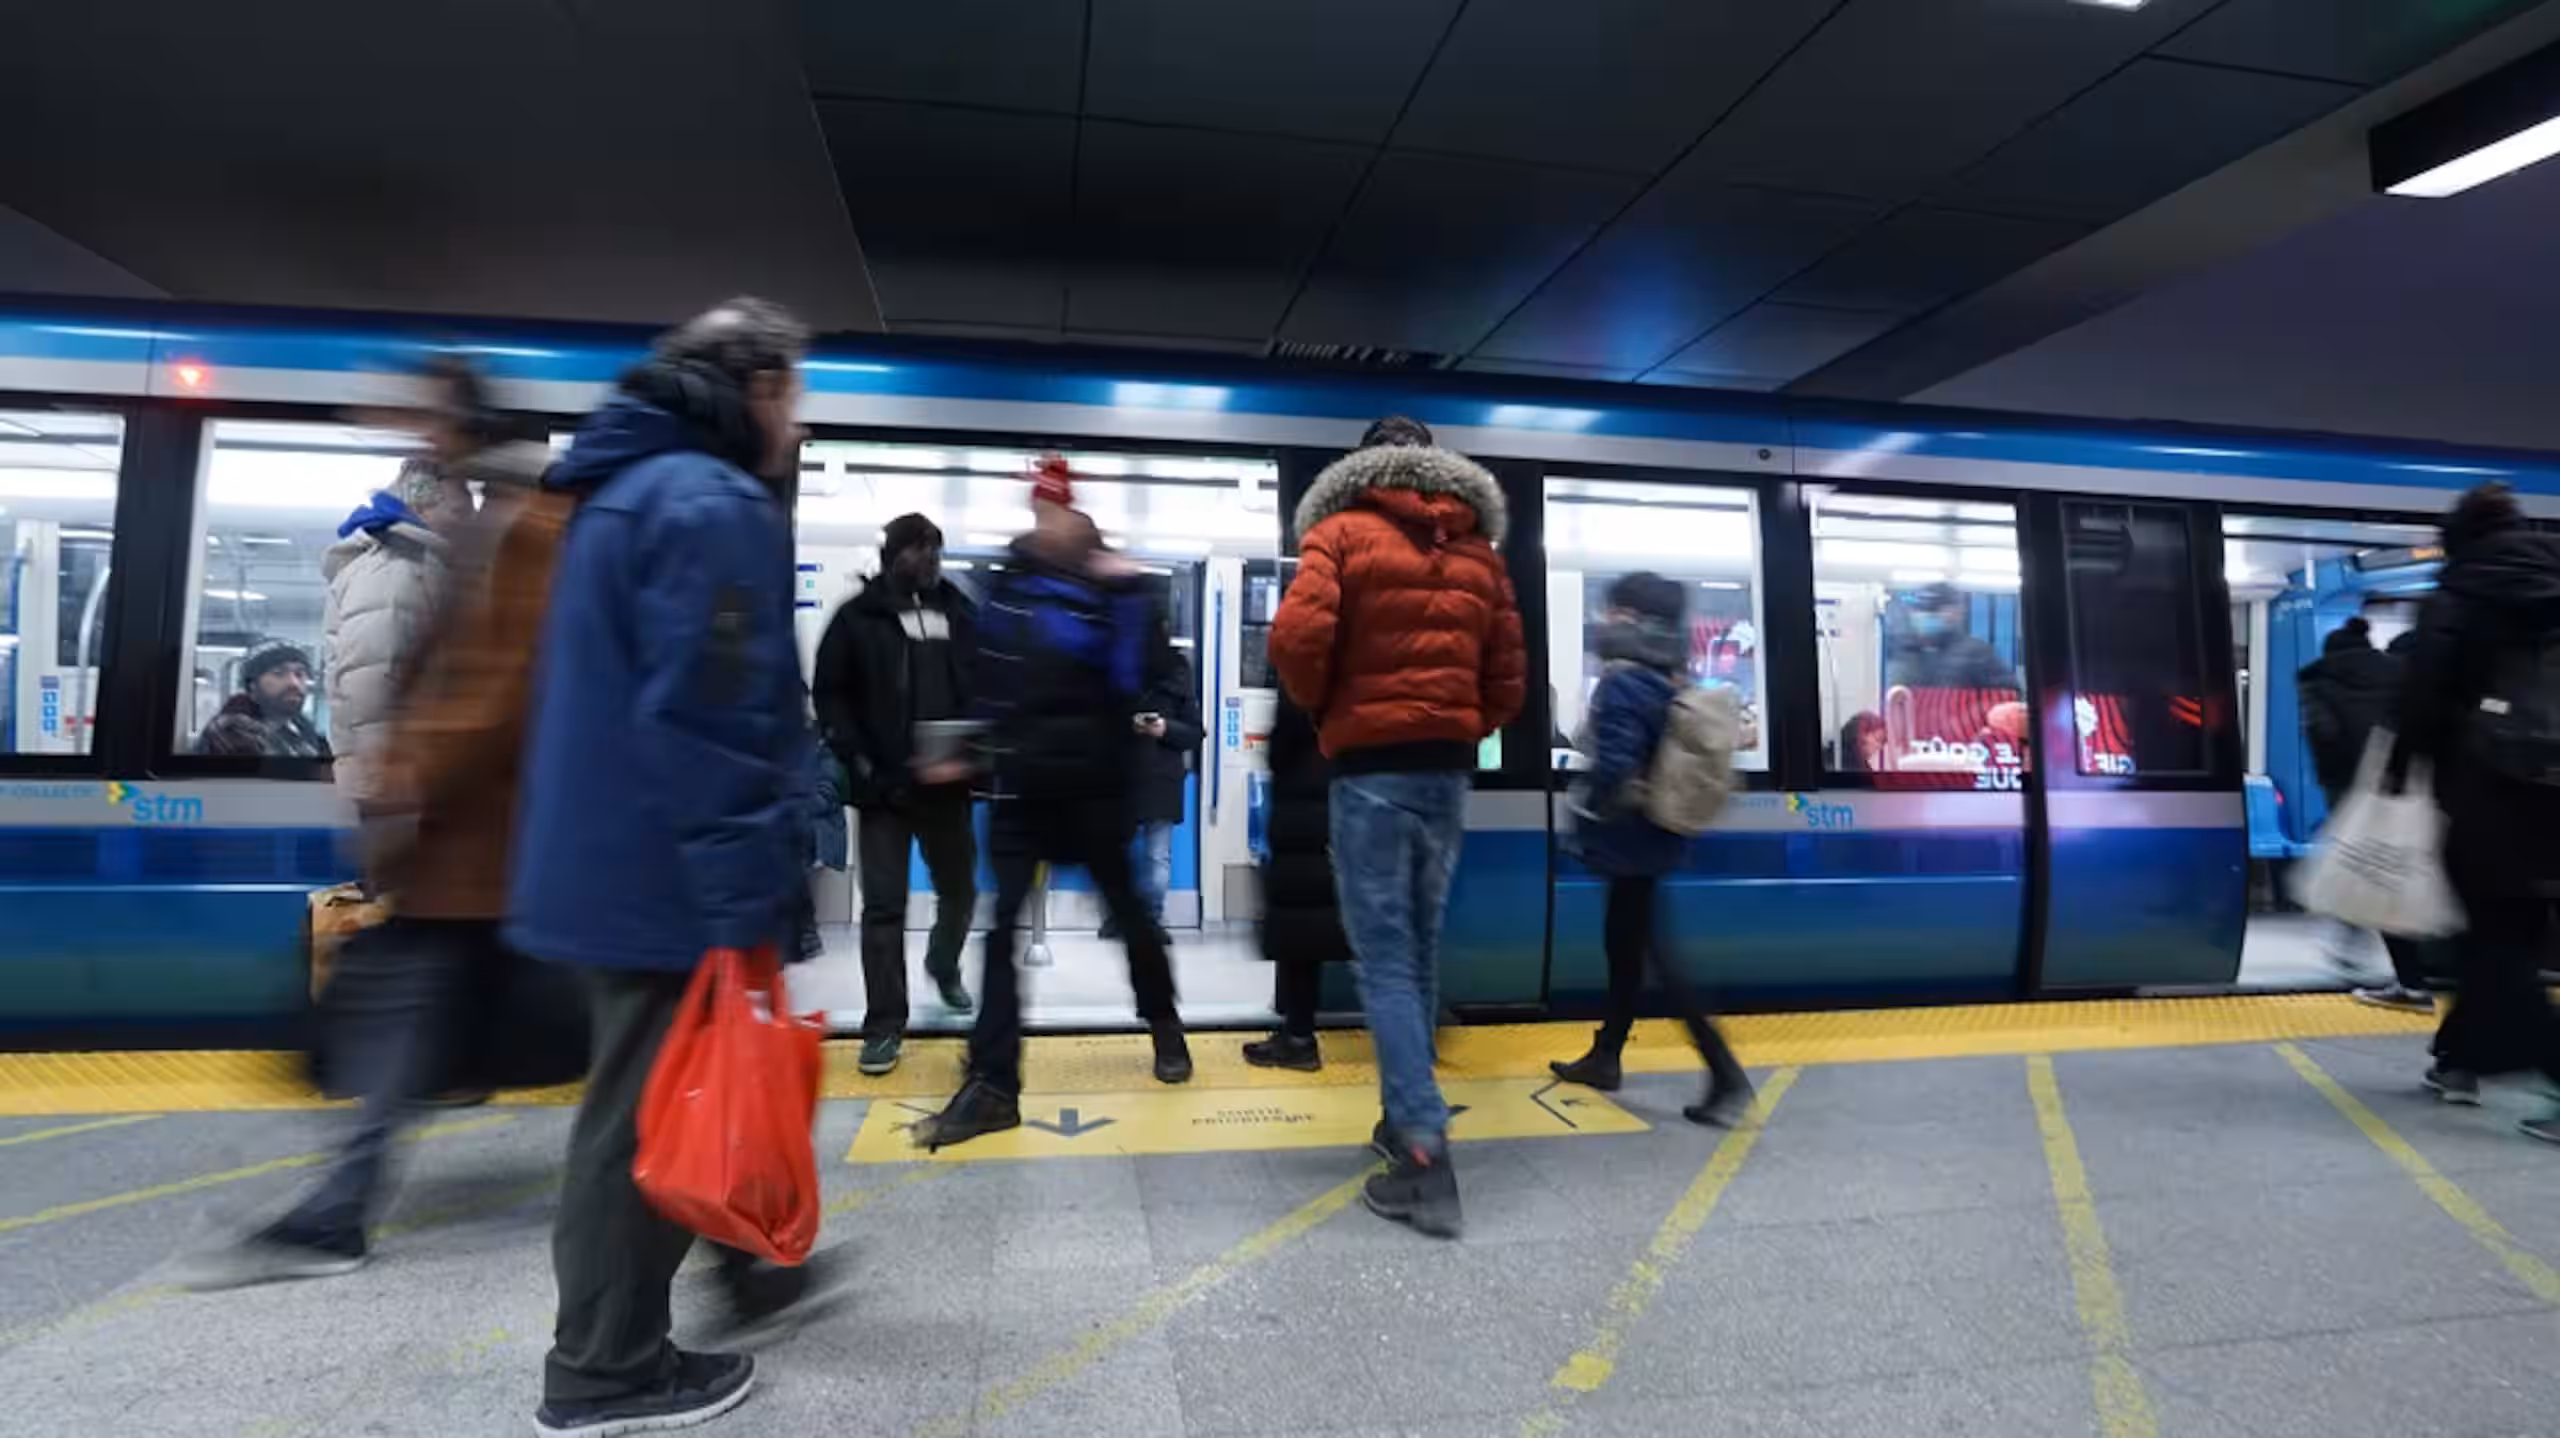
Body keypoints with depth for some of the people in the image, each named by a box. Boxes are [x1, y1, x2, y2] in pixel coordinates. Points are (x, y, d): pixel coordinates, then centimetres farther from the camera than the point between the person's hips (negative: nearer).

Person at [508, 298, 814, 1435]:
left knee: (631, 1112, 22)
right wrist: (746, 906, -22)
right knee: (649, 1123, 3)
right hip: (665, 882, -11)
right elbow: (709, 725, -24)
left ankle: (610, 1346, 38)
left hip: (607, 865, 11)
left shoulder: (623, 490, 17)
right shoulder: (716, 505, -16)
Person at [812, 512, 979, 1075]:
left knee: (960, 890, 16)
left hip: (948, 784, 3)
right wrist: (858, 762, -11)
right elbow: (830, 696, -2)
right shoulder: (859, 617, 0)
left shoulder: (962, 613, 7)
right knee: (884, 906, 0)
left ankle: (944, 967, 45)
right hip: (884, 787, -3)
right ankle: (884, 1026, 9)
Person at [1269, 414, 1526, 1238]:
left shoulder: (1342, 531, -1)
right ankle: (1405, 1118, 28)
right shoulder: (1479, 552, 13)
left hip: (1371, 770, -5)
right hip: (1448, 771, 5)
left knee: (1385, 959, -3)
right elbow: (1508, 679, 8)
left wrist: (1321, 710, 2)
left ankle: (1425, 1155, -8)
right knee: (1419, 950, 17)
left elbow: (1298, 636, -15)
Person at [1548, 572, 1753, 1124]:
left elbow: (1612, 768, -26)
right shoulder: (1672, 684, 8)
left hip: (1629, 840, -9)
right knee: (1624, 941, 18)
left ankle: (1725, 1074, -1)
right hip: (1655, 835, 9)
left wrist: (1589, 816, -10)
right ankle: (1606, 1057, 30)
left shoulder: (1622, 684, -20)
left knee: (1653, 950, -3)